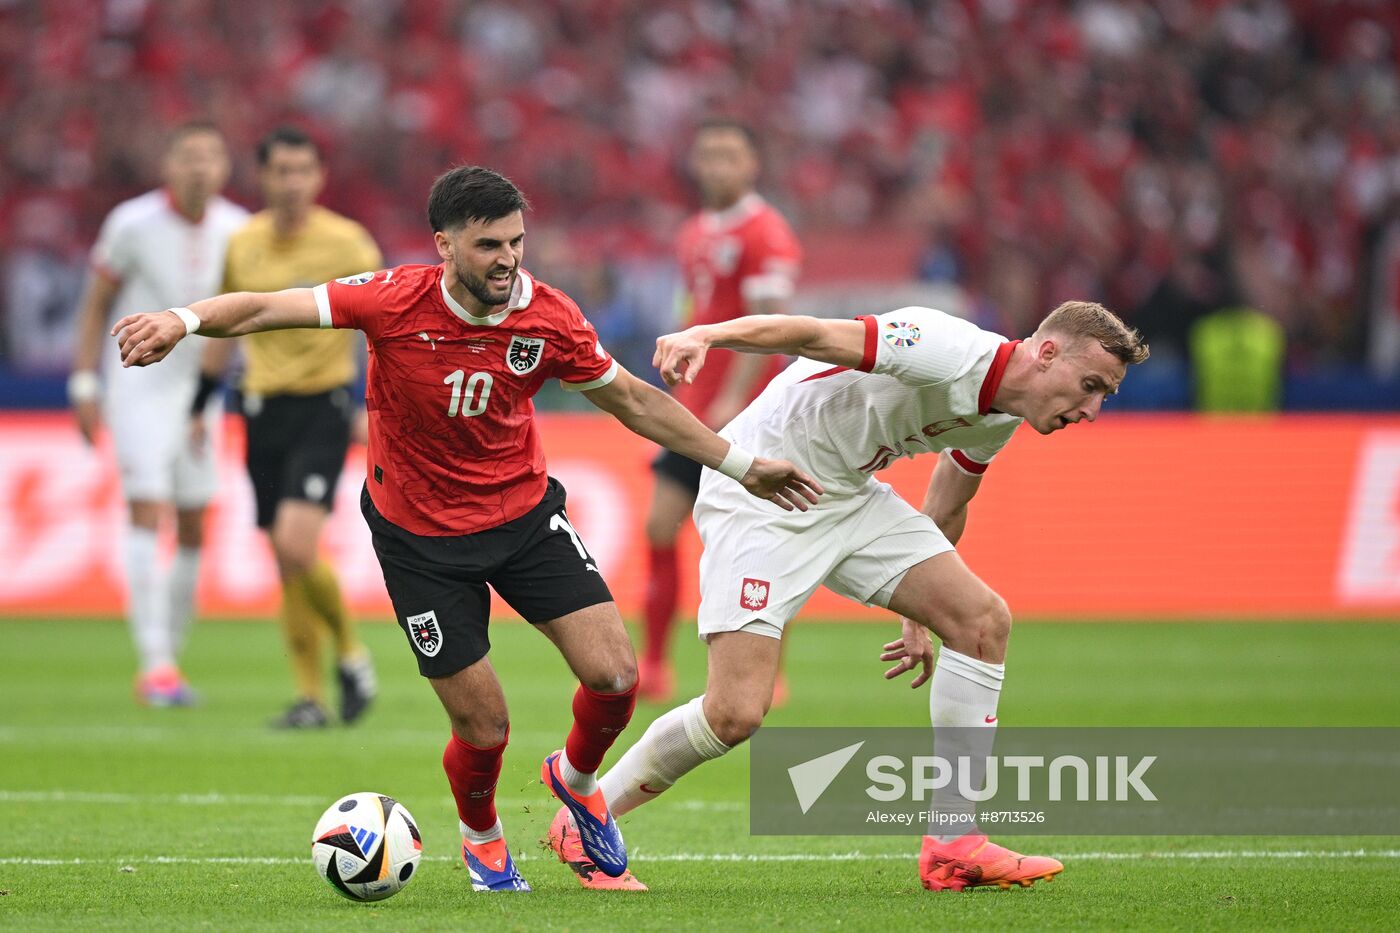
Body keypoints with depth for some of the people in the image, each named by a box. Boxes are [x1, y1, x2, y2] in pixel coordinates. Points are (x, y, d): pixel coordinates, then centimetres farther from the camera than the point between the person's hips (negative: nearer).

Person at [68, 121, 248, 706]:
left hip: (199, 389, 4)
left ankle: (167, 659, 16)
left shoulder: (237, 231, -2)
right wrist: (85, 386, -7)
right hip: (137, 387, -4)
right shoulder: (133, 224, -11)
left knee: (193, 528, 5)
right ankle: (156, 663, -17)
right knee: (148, 514, -14)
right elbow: (96, 304, -3)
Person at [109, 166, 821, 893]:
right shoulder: (396, 301, -22)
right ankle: (482, 840, 33)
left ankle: (577, 777, 25)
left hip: (524, 514, 3)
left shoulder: (550, 319, -13)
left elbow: (634, 402, 2)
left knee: (615, 675, -10)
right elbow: (265, 310, -24)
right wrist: (184, 321, -43)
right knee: (484, 729, -2)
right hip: (420, 536, -3)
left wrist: (741, 467, 6)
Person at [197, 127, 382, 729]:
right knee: (286, 564, 4)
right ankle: (310, 697, 11)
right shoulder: (243, 245, 7)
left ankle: (349, 652, 3)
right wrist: (199, 407, 23)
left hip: (323, 407, -5)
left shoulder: (346, 242, -7)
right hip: (263, 408, 5)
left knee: (296, 544, -20)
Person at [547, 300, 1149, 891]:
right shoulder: (948, 354, -25)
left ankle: (953, 847, 1)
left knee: (983, 621, -4)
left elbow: (945, 510, 22)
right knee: (736, 714, -17)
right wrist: (706, 336, -50)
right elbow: (813, 333, -33)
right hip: (759, 490, -9)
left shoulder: (999, 420, 4)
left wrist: (918, 615, 31)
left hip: (849, 497, 9)